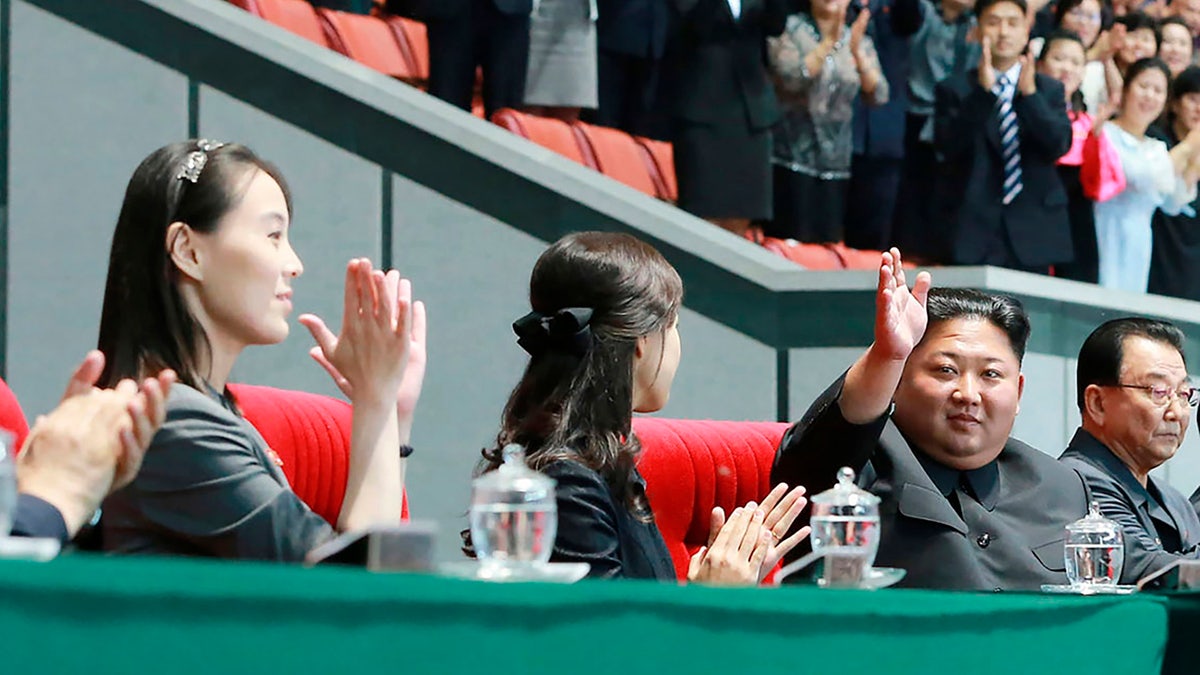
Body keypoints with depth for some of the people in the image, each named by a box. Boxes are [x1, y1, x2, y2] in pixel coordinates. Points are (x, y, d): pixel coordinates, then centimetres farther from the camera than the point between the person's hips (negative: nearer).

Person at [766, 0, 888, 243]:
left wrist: (857, 52, -15)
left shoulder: (860, 41, 10)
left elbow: (878, 96, -2)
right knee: (791, 241, -10)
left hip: (835, 159, 4)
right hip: (792, 156, -4)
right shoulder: (790, 28, -1)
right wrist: (829, 42, -21)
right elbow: (791, 78, -16)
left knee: (829, 243, 2)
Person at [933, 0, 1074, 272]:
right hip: (974, 233, -2)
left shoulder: (1049, 89, 13)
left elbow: (1060, 145, -2)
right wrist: (983, 91, -17)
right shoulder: (954, 89, 8)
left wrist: (1030, 93, -15)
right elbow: (947, 145, -7)